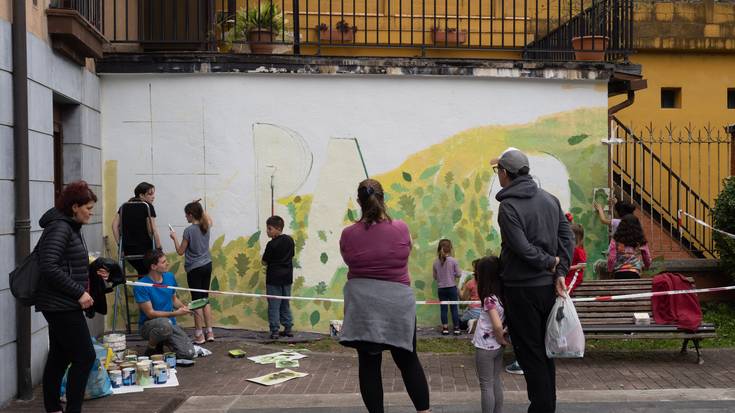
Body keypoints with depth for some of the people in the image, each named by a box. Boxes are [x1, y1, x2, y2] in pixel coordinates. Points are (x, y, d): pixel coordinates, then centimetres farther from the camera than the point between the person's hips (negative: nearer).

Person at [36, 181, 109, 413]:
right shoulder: (59, 228, -16)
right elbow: (49, 267, -24)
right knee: (84, 357, -6)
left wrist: (93, 273, 9)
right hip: (61, 305, -10)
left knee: (59, 357, 14)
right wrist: (79, 292, -22)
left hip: (61, 305, 10)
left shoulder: (70, 227, 14)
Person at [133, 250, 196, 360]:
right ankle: (151, 349, -9)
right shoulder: (141, 286, -17)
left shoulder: (170, 277, 2)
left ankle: (162, 342, 15)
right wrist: (175, 313, -23)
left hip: (171, 323, 5)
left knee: (188, 354, -15)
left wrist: (184, 307, -5)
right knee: (165, 323, -41)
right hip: (148, 325, -5)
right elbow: (150, 313, -17)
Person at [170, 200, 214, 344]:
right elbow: (209, 220, 30)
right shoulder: (206, 227, 3)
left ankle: (199, 335, 0)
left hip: (194, 269, -6)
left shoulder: (189, 231, -14)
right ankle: (210, 332, 14)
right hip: (207, 266, 6)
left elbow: (180, 251, -8)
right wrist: (199, 207, 26)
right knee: (205, 299, 13)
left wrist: (174, 238, 6)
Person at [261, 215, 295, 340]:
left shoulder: (272, 244, -15)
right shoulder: (290, 240, 3)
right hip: (287, 277, 6)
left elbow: (265, 261, -10)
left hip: (274, 278, -6)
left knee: (274, 306, 0)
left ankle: (275, 331, -1)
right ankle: (288, 328, 18)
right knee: (285, 304, 16)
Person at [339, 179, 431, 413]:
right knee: (408, 360, 14)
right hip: (397, 302, 0)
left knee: (368, 363, 7)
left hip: (362, 304, 0)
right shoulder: (401, 229, -8)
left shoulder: (348, 234, -8)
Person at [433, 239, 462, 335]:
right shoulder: (453, 261, -11)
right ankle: (456, 328, 9)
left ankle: (445, 328, 7)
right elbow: (458, 274, -6)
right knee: (454, 307, 6)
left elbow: (435, 276, 4)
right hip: (452, 287, -2)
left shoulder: (436, 262, -3)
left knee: (443, 308, 7)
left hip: (441, 288, 2)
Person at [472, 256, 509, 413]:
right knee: (496, 381, 18)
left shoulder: (490, 299, -23)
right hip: (497, 346, 8)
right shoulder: (504, 295, 0)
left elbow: (497, 326, -30)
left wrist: (501, 339, -13)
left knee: (486, 386, 2)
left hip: (485, 347, -8)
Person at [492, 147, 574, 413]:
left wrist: (551, 262, -8)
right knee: (544, 351, 17)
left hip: (522, 289, -7)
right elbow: (567, 237, 5)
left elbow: (524, 248, -22)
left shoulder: (508, 206, -15)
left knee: (529, 354, 2)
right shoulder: (549, 199, 7)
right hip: (548, 286, 7)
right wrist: (560, 272, 0)